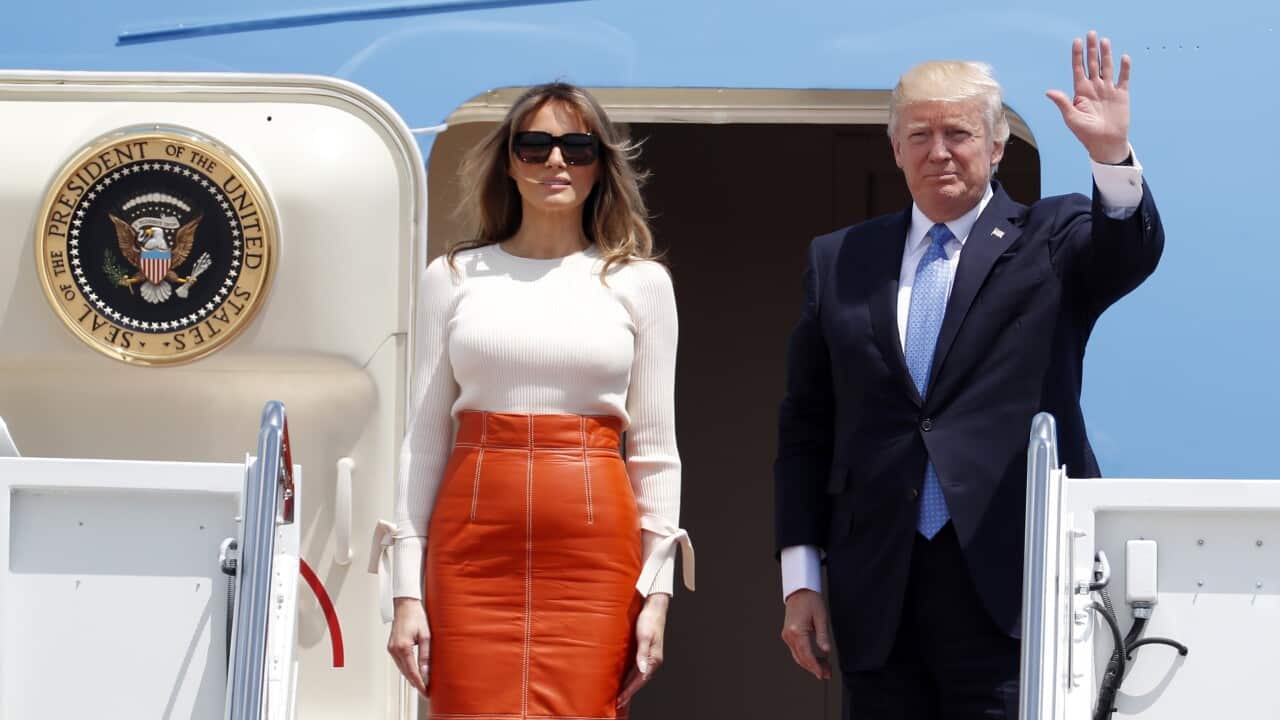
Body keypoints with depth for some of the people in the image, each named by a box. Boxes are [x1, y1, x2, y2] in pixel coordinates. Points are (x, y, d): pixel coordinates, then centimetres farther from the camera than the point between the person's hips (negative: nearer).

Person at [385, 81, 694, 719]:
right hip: (474, 544, 0)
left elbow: (654, 448, 8)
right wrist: (407, 589, 1)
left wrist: (656, 590, 0)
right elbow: (424, 439, 7)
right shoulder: (453, 278, 8)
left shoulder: (639, 283, 8)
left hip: (594, 547, 0)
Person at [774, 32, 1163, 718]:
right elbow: (805, 426, 12)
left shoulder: (1049, 240, 6)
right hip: (876, 592, 3)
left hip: (1010, 579, -3)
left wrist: (1111, 153, -35)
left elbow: (1130, 252, -16)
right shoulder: (838, 260, 13)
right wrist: (800, 577, 6)